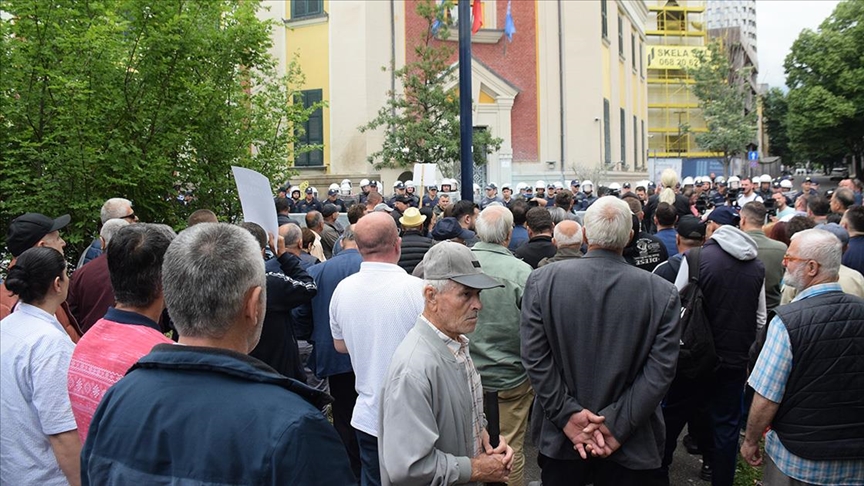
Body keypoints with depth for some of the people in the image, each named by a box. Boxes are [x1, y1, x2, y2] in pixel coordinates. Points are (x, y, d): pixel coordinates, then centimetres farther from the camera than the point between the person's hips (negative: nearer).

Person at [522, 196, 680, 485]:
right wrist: (617, 425, -12)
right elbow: (660, 371, -14)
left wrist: (568, 415, -10)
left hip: (560, 438, 1)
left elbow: (535, 358, -12)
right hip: (631, 448, 0)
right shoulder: (663, 293, -9)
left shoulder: (542, 280, -9)